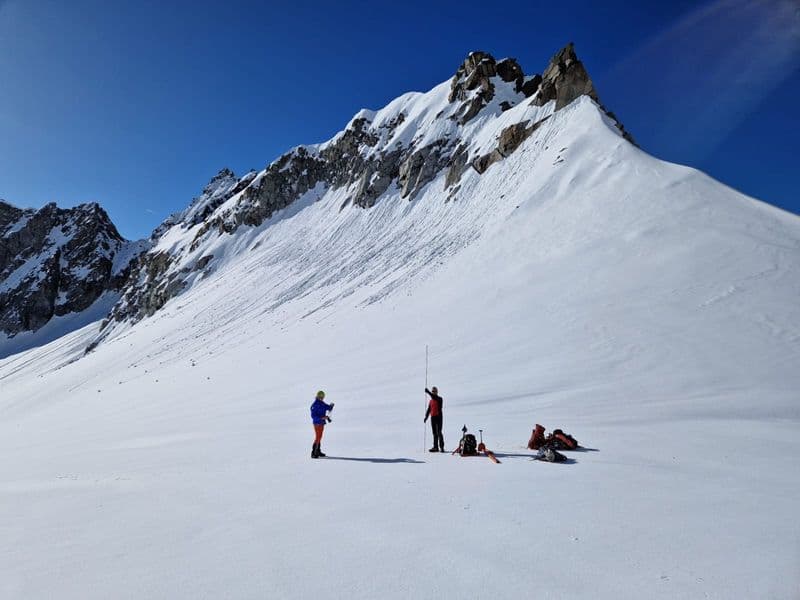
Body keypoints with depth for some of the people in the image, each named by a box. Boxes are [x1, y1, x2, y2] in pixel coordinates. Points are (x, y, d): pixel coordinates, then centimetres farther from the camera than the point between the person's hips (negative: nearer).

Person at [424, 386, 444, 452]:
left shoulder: (440, 399, -2)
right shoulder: (431, 401, 16)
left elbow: (434, 397, -24)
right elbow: (429, 410, 18)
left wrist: (428, 392, -30)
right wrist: (426, 417, 6)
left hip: (438, 417, -6)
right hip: (433, 417, 6)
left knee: (439, 432, -11)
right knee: (434, 433, 8)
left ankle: (441, 447, -11)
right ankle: (435, 447, 12)